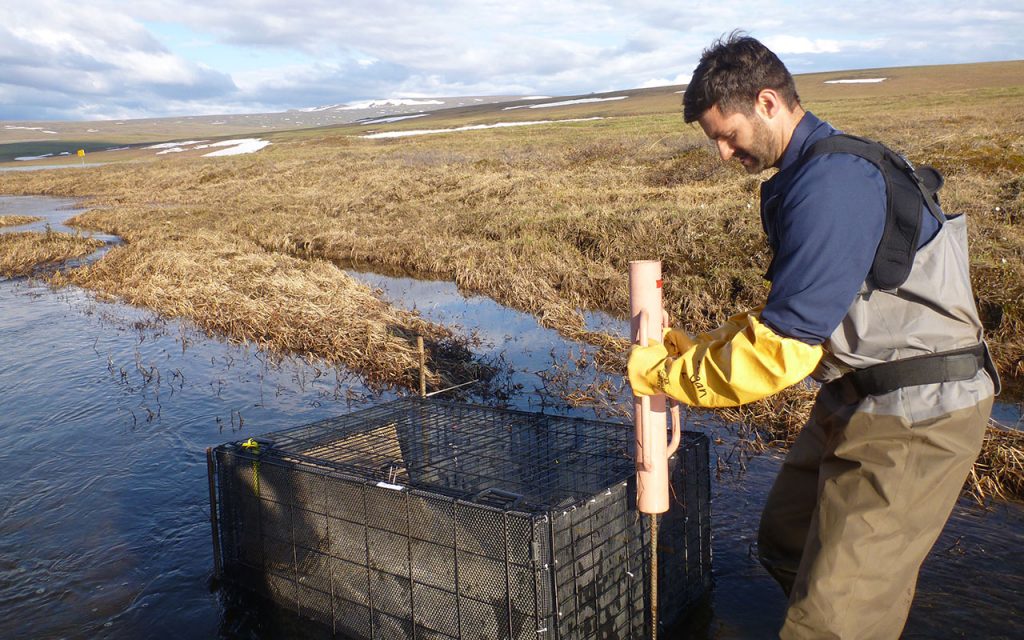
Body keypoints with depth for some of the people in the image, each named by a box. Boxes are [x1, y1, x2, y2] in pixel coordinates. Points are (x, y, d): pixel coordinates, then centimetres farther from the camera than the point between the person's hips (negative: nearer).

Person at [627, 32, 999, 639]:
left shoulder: (830, 181, -23)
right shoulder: (816, 169, 10)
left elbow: (780, 351, -26)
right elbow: (793, 312, 17)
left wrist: (666, 372, -14)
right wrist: (703, 344, 9)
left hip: (915, 413, -10)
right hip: (858, 399, 11)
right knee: (787, 545, 20)